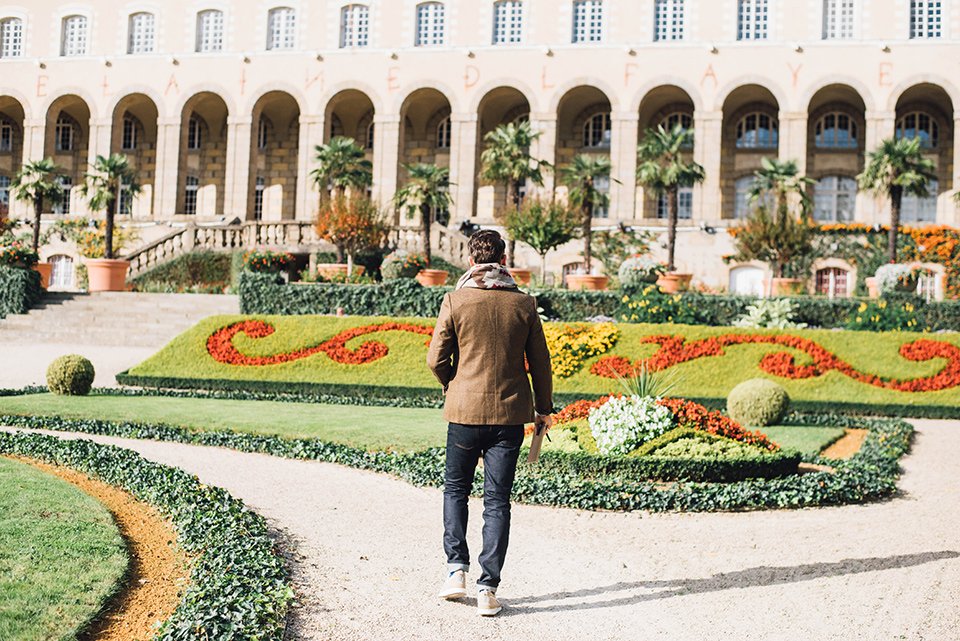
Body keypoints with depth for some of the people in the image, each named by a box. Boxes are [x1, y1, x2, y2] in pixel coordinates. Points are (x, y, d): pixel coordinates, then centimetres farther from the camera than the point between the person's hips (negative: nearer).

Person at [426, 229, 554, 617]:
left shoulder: (456, 301, -5)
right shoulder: (523, 304, -1)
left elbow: (436, 359, -5)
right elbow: (540, 362, 5)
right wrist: (544, 408, 17)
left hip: (464, 412, -1)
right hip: (510, 414, 1)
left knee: (455, 489, 19)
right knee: (497, 500, 5)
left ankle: (456, 570, 11)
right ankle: (488, 588, 3)